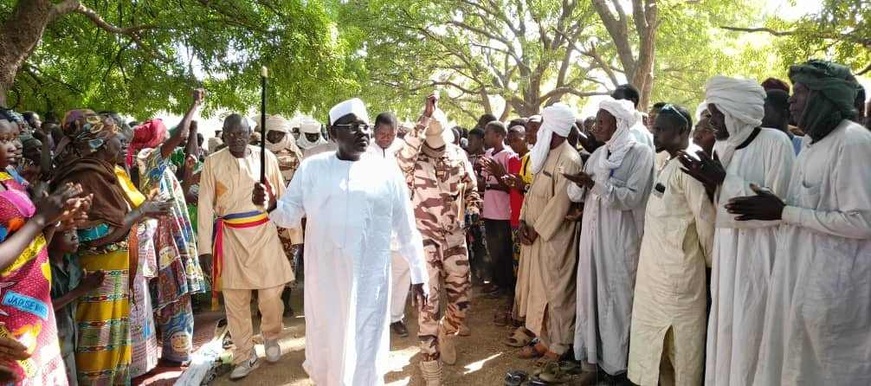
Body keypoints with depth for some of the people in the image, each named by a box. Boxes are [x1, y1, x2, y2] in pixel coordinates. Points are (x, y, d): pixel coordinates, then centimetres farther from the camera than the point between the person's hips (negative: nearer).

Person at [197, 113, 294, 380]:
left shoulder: (266, 157, 0)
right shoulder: (213, 162, 0)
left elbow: (282, 196, 4)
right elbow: (205, 205, 0)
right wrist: (205, 246, -4)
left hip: (264, 233, 0)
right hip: (230, 237, 1)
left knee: (271, 294, 1)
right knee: (234, 300, 7)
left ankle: (271, 336, 32)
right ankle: (245, 357, 23)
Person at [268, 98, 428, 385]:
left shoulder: (387, 171, -1)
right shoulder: (311, 168, 2)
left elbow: (406, 229, 3)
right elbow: (291, 215, 6)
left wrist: (418, 275, 5)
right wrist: (271, 205, -16)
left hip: (369, 282, -1)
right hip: (323, 281, 2)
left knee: (365, 354, 10)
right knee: (323, 347, 18)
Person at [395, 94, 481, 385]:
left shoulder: (459, 155, 2)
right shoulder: (414, 158, -10)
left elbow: (471, 188, 15)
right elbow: (402, 157, -37)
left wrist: (474, 209, -6)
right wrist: (425, 117, -37)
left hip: (455, 236, 4)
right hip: (425, 238, -4)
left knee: (461, 298, 10)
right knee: (429, 302, -4)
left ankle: (447, 334, 42)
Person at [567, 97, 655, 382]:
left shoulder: (641, 153, -7)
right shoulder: (597, 155, 12)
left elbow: (632, 197, -18)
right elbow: (578, 194, 7)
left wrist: (596, 183, -24)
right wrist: (579, 185, -15)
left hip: (619, 237, -6)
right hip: (592, 233, 6)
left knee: (615, 296, 2)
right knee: (590, 291, 11)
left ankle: (615, 360, 16)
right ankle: (590, 349, 25)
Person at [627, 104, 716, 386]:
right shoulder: (667, 165, 12)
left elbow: (706, 218, -16)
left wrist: (712, 262, -6)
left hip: (677, 271, -9)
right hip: (657, 269, 9)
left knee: (681, 345, 6)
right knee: (656, 343, 18)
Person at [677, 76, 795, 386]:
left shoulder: (775, 142, -10)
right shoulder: (721, 146, 10)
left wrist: (724, 180, -18)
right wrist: (709, 183, -4)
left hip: (757, 250, -6)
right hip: (725, 246, 6)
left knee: (749, 328, -1)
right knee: (724, 324, 11)